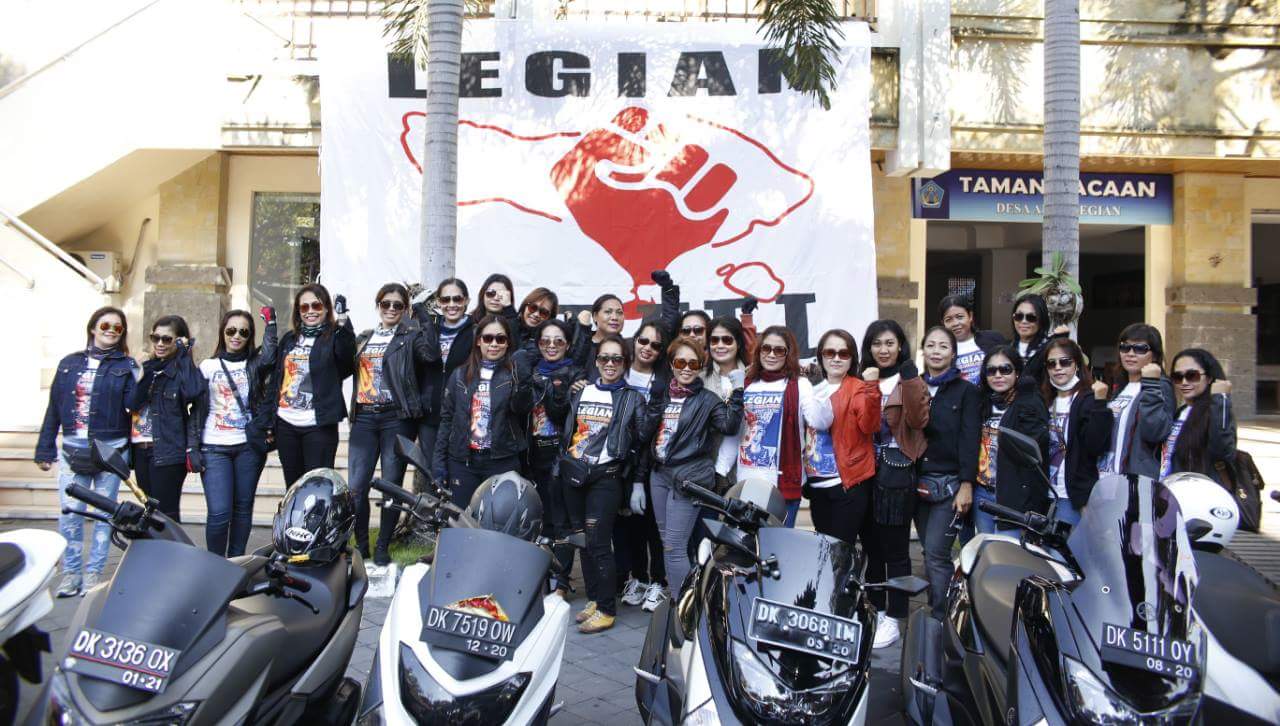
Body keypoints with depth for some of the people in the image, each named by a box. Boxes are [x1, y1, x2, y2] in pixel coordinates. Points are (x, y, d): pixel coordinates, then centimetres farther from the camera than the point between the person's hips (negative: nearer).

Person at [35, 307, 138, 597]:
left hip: (110, 450, -2)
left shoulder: (126, 366, 4)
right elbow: (54, 407, 12)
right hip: (72, 451, 2)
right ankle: (71, 573, 14)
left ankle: (93, 574, 15)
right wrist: (45, 450, 10)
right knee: (69, 513, 0)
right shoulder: (69, 363, 11)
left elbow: (132, 405, -6)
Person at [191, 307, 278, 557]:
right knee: (219, 513, -9)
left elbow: (268, 355, -17)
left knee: (243, 509, 6)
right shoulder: (208, 366, 9)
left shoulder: (255, 365, 8)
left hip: (248, 446, 1)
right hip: (214, 448, -1)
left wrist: (269, 322, -14)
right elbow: (197, 410, 8)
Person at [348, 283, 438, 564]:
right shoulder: (363, 338, 18)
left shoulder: (410, 336, 2)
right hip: (364, 418, 4)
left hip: (397, 418, -4)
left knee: (392, 486, 2)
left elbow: (431, 355, -17)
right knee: (356, 487, 0)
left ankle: (383, 547, 16)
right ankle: (361, 545, 18)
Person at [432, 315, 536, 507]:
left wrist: (524, 379, -33)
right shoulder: (460, 375, 9)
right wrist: (438, 459, 4)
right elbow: (446, 418, 10)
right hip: (462, 460, 2)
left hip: (502, 461, -2)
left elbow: (523, 408, -16)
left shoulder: (514, 374, 1)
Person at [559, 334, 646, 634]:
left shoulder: (632, 399, 0)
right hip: (573, 474, 5)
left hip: (605, 477, -5)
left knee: (598, 542, -8)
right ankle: (593, 599, 22)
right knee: (581, 540, 10)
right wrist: (562, 465, 13)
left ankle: (606, 610, 1)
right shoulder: (582, 392, 13)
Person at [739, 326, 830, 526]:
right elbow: (731, 431, 17)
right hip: (746, 481, 5)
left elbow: (820, 422, -19)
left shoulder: (799, 385, -2)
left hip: (783, 481, -4)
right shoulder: (747, 385, 11)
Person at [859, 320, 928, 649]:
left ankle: (892, 619, 10)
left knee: (895, 549, 1)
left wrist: (911, 380, -27)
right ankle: (875, 610, 26)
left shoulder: (909, 381, -2)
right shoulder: (861, 381, 11)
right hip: (865, 471, 5)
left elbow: (918, 420, -18)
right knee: (870, 545, 13)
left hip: (896, 473, -5)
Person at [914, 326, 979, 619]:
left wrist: (967, 484, -15)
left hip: (950, 482, -4)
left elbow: (970, 439, -7)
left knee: (936, 555, -11)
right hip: (919, 481, 5)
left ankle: (942, 620, -3)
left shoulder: (966, 391, 1)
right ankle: (937, 611, 18)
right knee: (930, 553, 8)